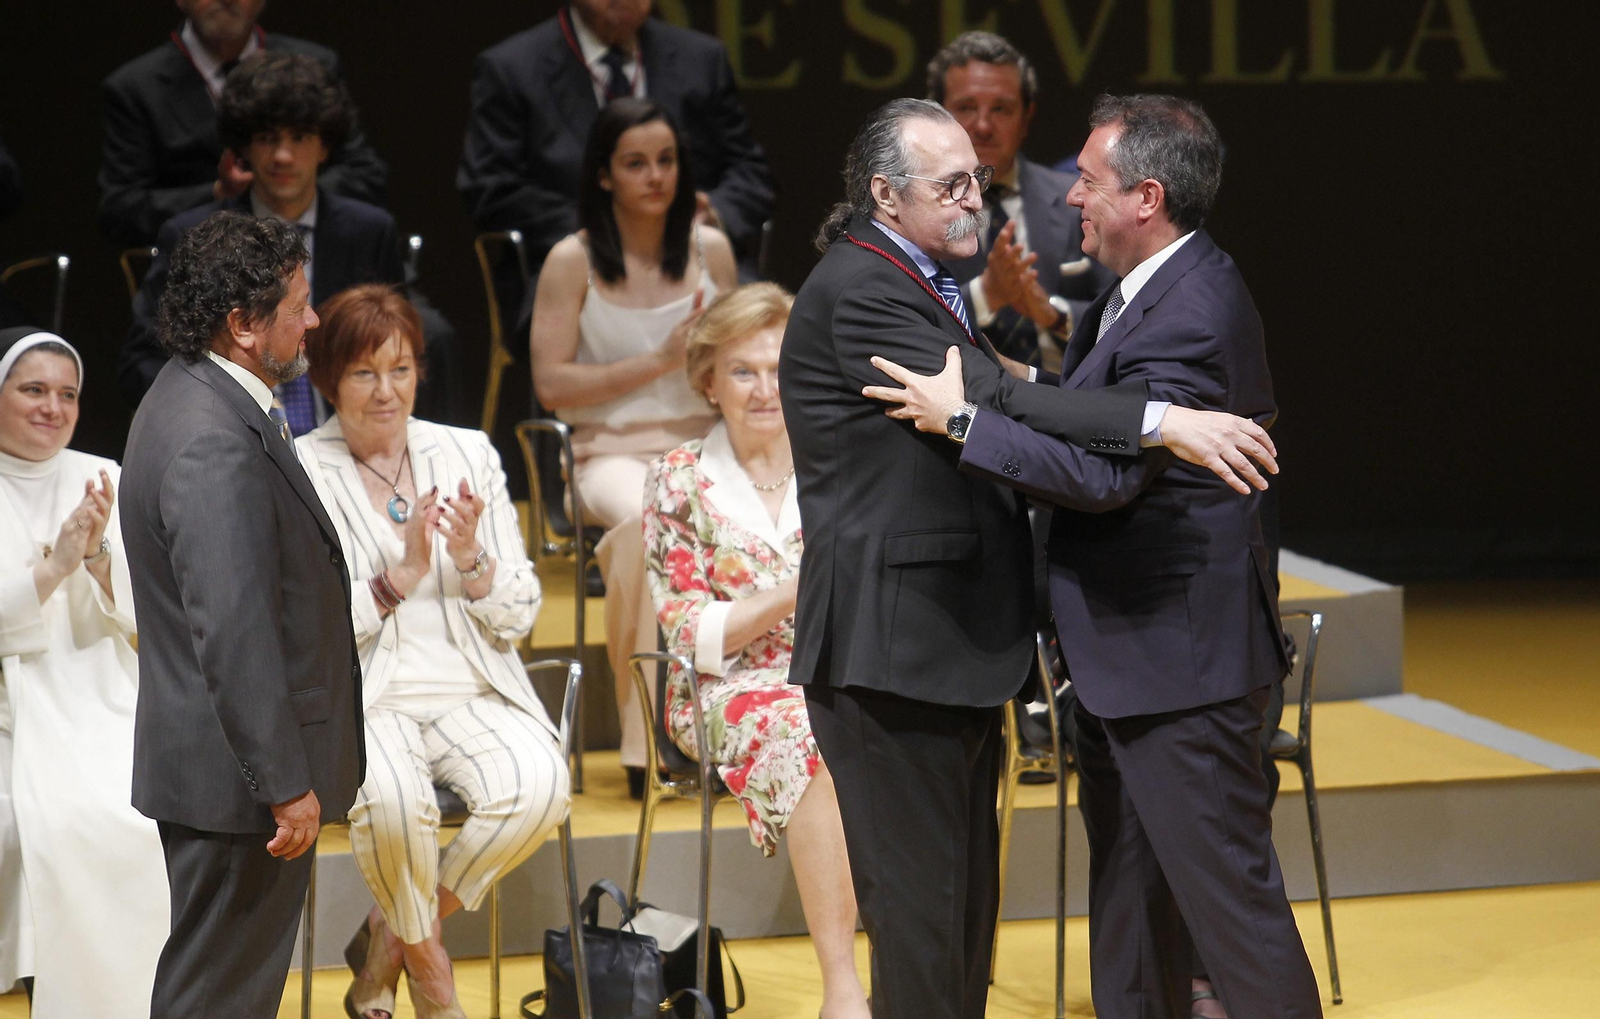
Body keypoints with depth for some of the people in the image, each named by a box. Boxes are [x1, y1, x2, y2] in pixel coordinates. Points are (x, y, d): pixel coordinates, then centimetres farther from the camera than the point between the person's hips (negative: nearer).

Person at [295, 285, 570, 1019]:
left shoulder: (469, 455, 12)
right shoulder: (298, 473, 0)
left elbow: (520, 618, 11)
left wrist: (471, 559, -8)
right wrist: (402, 576, -14)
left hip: (472, 695, 4)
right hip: (359, 701, -3)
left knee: (539, 786, -28)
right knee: (392, 797, -36)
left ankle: (390, 939, -6)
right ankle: (424, 959, -4)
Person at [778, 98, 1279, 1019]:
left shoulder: (925, 284, 17)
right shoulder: (855, 294, -18)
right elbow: (995, 404, -28)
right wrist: (1162, 421, -33)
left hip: (959, 644, 11)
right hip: (896, 647, -11)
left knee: (964, 901, 16)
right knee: (921, 908, -5)